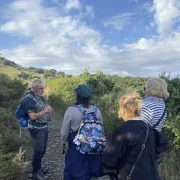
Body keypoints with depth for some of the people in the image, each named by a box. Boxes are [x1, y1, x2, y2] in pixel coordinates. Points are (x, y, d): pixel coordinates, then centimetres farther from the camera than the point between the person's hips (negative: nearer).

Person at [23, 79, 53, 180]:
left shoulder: (40, 97, 8)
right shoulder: (29, 99, -18)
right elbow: (32, 116, -24)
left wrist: (48, 109, -1)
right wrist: (45, 111, -19)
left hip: (44, 126, 8)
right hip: (37, 128, -8)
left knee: (43, 149, 18)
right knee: (39, 150, 0)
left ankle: (38, 167, 37)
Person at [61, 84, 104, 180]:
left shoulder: (71, 110, -18)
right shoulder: (97, 110, -7)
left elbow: (64, 132, -9)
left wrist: (64, 141, 13)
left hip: (76, 149, -3)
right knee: (92, 171, 24)